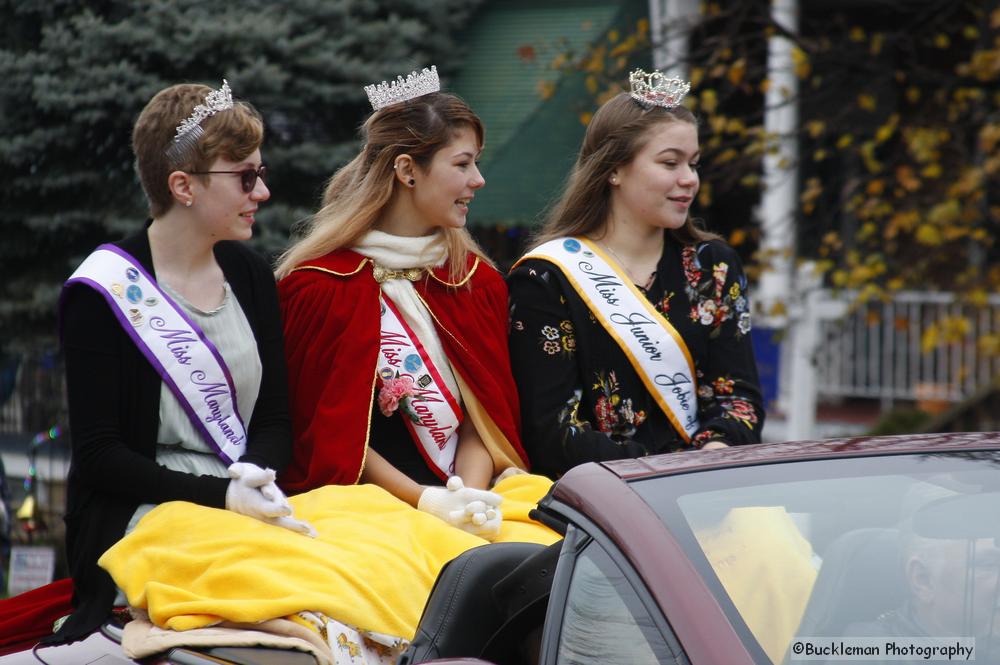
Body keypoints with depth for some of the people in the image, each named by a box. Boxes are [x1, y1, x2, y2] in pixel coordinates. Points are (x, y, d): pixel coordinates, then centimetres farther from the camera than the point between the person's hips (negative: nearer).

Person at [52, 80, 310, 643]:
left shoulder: (251, 276, 14)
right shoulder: (104, 291, -4)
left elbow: (276, 422, 13)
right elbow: (99, 455, -8)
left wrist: (255, 476, -10)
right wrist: (221, 495, -19)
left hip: (246, 507, 6)